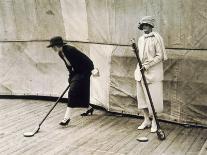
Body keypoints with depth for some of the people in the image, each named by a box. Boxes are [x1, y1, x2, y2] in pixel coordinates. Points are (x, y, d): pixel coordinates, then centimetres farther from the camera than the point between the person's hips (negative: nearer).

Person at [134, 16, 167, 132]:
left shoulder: (157, 38, -8)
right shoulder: (141, 39, 12)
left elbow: (160, 56, -12)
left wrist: (147, 66, -17)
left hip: (153, 72, -7)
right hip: (141, 71, 7)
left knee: (153, 97, -2)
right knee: (142, 97, 10)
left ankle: (154, 122, 13)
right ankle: (146, 120, 23)